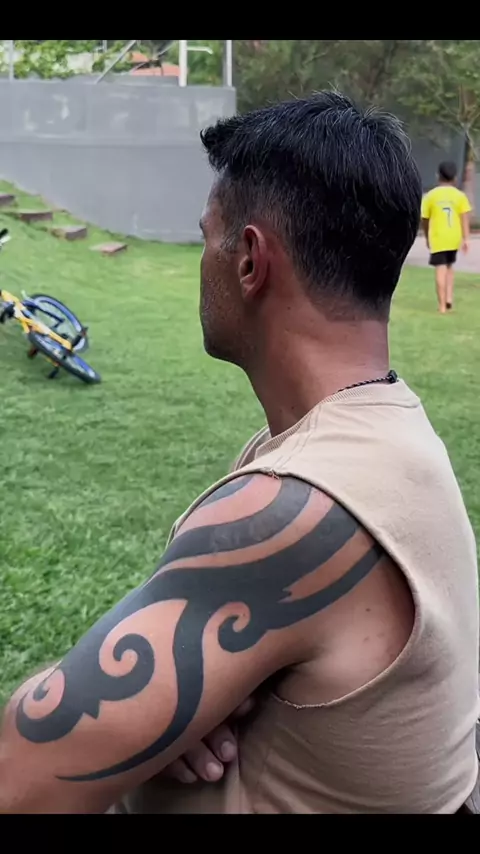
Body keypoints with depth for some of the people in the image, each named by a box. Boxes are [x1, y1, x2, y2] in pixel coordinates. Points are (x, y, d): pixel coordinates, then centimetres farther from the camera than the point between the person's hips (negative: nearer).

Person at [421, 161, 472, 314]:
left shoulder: (430, 195, -1)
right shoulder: (460, 195, 1)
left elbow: (425, 219, 4)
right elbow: (465, 218, -6)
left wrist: (427, 238, 18)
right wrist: (466, 239, -5)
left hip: (438, 238, -2)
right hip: (454, 238, 3)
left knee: (440, 270, -2)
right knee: (449, 267, 21)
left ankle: (442, 305, -4)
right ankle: (449, 298, 11)